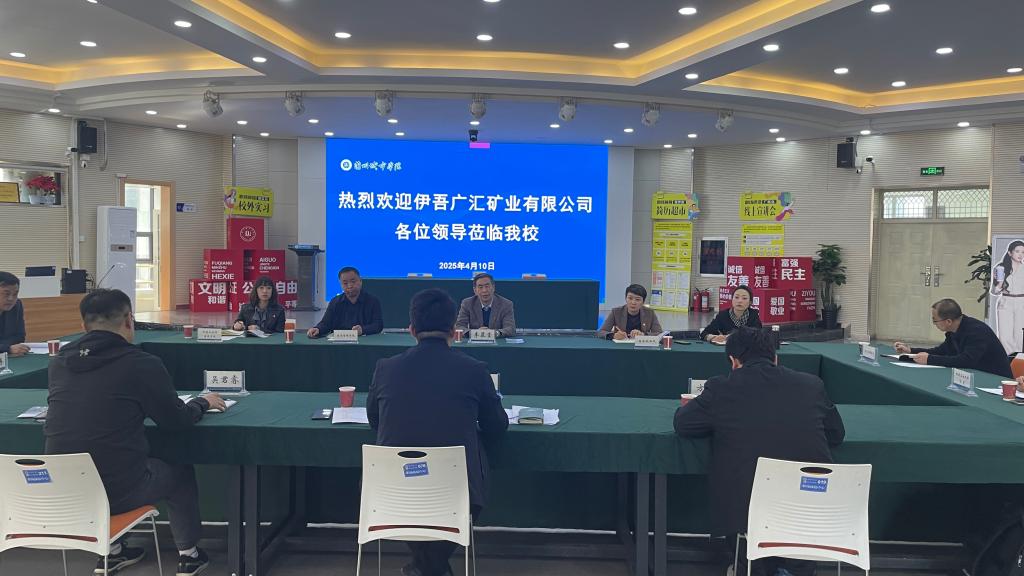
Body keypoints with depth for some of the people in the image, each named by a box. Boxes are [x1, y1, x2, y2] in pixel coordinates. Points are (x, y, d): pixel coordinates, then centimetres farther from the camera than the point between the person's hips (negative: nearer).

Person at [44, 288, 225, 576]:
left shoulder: (58, 362, 1)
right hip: (115, 490, -5)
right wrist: (202, 402, 18)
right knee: (180, 473, 23)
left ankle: (111, 552, 40)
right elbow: (177, 419, -2)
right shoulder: (142, 364, -14)